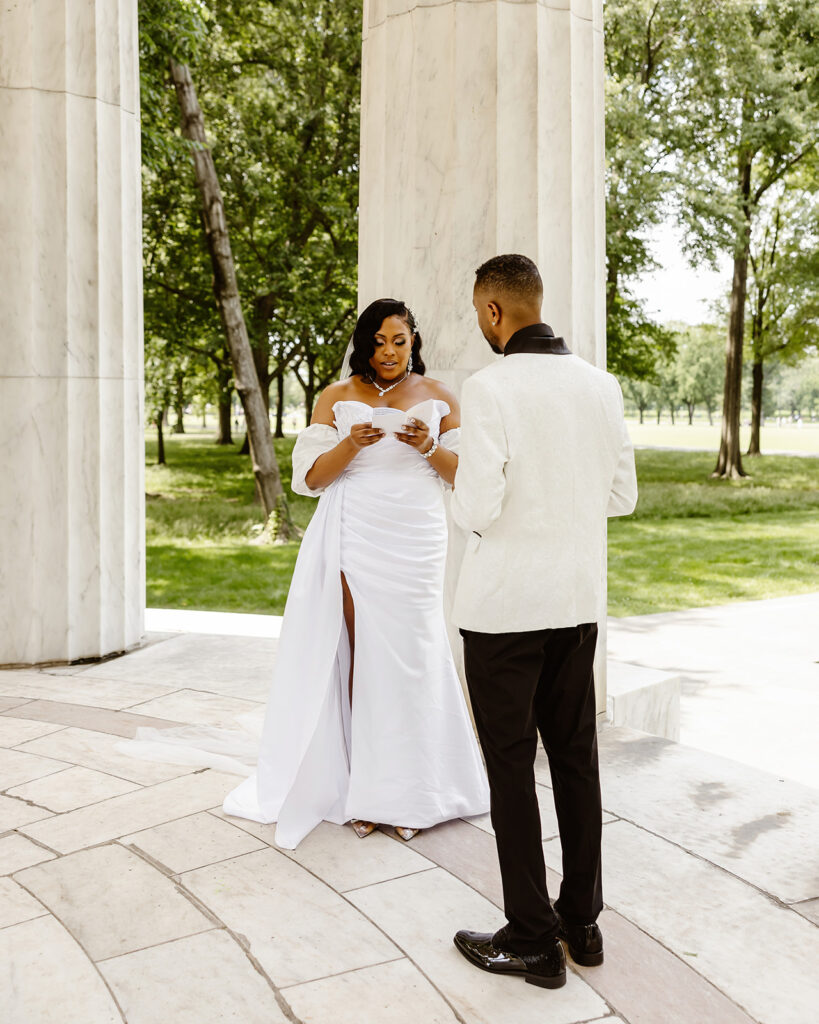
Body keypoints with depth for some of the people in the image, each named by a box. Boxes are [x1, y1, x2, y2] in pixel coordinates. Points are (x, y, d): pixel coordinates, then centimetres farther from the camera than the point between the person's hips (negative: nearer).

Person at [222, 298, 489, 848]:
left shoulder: (437, 396, 10)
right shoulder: (338, 397, 9)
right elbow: (311, 477, 3)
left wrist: (429, 447, -12)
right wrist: (352, 443, -14)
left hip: (415, 541, 0)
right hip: (354, 539, 0)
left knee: (407, 656, 0)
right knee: (359, 654, -1)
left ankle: (407, 793, 11)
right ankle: (360, 788, 8)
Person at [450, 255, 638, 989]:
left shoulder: (489, 390, -16)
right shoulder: (601, 385, 3)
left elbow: (477, 509, -19)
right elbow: (622, 496, 8)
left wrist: (460, 500, 3)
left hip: (505, 604, -6)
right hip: (578, 600, 6)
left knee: (512, 769, 5)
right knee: (576, 757, 15)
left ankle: (533, 942, 16)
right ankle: (582, 922, 28)